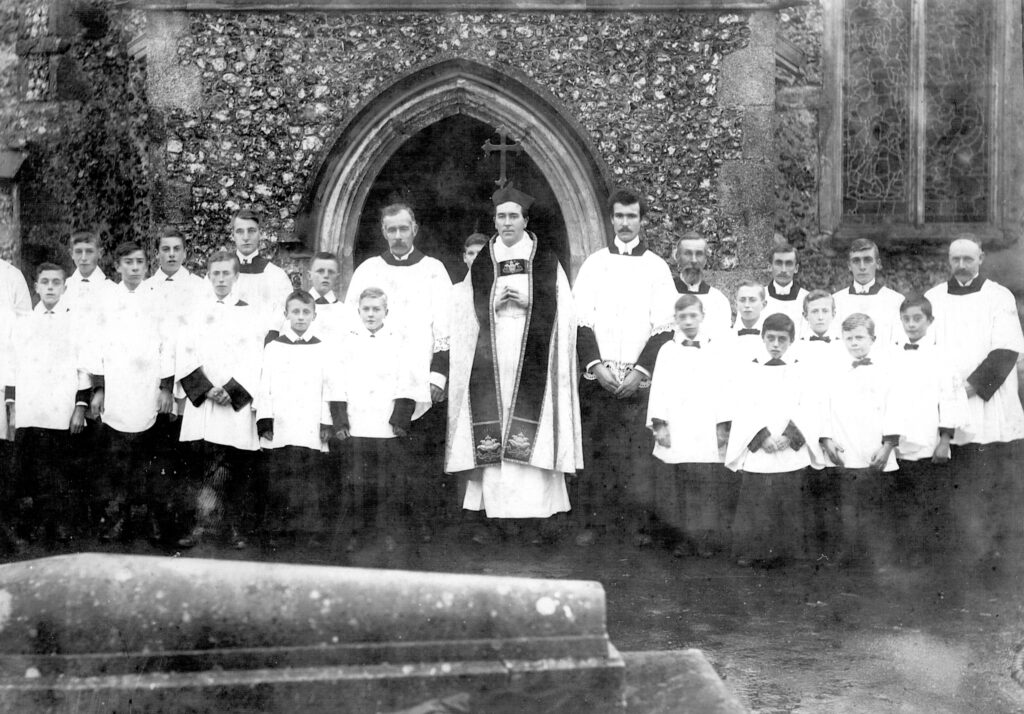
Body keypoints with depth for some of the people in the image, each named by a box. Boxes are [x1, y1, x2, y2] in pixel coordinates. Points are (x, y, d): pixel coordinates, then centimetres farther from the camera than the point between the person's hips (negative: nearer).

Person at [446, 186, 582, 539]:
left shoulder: (546, 261, 7)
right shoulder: (481, 264, 11)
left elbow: (561, 313, 3)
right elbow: (467, 317, 10)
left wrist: (526, 302, -11)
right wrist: (496, 304, -7)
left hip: (532, 360, -1)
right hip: (491, 361, 2)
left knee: (531, 439, -7)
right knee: (492, 440, -4)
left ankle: (532, 513, -3)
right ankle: (495, 511, 1)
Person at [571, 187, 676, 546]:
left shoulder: (657, 267, 6)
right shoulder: (593, 264, 9)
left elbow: (664, 327, 1)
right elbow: (581, 320, 3)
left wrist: (640, 370, -10)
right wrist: (595, 364, -9)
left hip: (640, 378, -1)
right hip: (597, 375, 1)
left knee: (639, 452, -3)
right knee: (594, 448, 0)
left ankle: (642, 522, 5)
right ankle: (592, 520, 7)